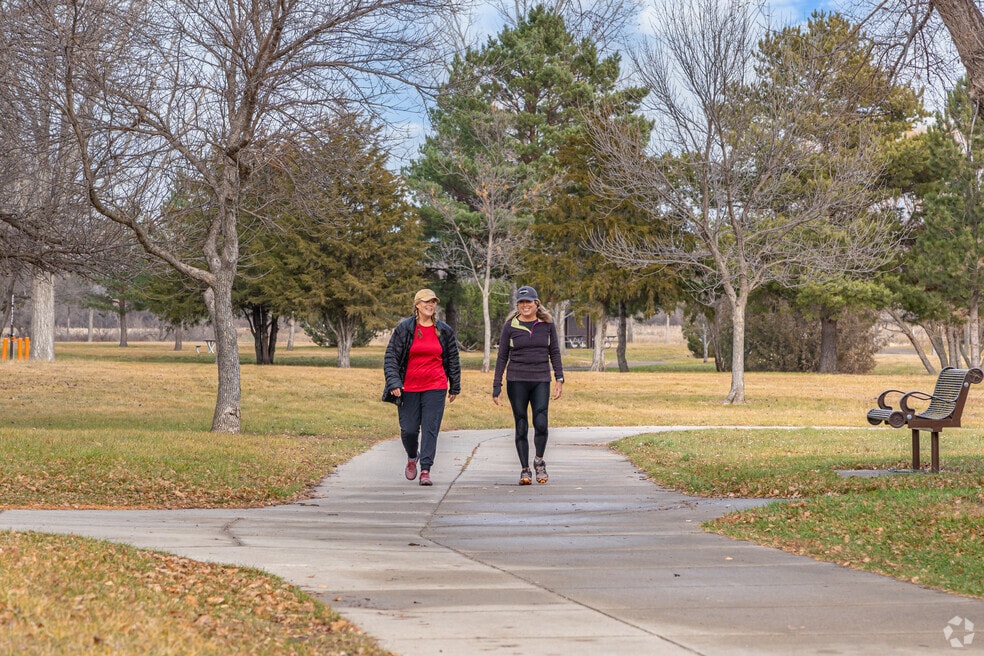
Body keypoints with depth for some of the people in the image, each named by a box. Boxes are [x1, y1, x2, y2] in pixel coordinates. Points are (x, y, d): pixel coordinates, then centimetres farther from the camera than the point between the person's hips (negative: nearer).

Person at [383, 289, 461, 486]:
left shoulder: (444, 331, 6)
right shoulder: (404, 328, 0)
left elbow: (453, 360, 15)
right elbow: (390, 357, -1)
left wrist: (455, 387, 15)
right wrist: (394, 383, -10)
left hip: (435, 388, 1)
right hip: (409, 387, 0)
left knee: (430, 429, -7)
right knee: (408, 429, 3)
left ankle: (425, 470, -4)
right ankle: (412, 457, 33)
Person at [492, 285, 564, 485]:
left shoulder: (547, 324, 5)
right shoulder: (510, 326, 2)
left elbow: (554, 353, 11)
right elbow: (502, 356, 5)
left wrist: (559, 379, 2)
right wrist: (497, 386, 1)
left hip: (541, 381, 0)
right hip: (517, 381, 0)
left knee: (541, 423, -13)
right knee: (521, 427, 1)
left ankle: (539, 461, 12)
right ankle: (525, 470, 11)